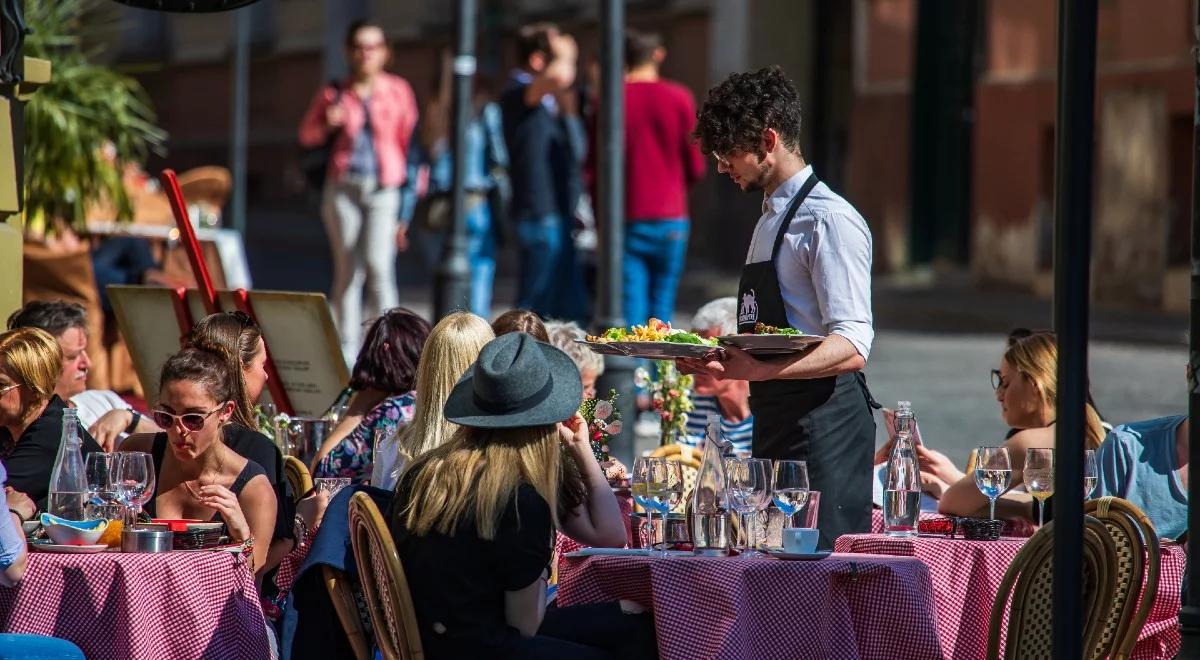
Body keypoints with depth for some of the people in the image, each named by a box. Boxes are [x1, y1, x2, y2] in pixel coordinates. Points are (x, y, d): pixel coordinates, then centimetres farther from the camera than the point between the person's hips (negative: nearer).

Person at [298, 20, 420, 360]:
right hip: (343, 188, 2)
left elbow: (410, 141, 8)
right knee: (347, 270, 2)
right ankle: (347, 347, 7)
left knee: (379, 267, -17)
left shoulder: (398, 91, 5)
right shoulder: (334, 93, 7)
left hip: (383, 190, -2)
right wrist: (328, 124, -6)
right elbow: (306, 134, 16)